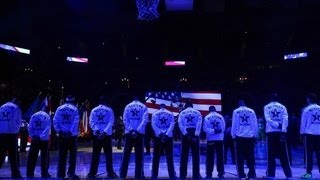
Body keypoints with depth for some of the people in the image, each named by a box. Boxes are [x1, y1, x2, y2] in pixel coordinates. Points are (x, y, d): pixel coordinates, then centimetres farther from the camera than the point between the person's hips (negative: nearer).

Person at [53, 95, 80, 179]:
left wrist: (58, 130, -2)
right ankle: (71, 172, 3)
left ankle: (61, 173, 13)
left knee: (62, 155, 10)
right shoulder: (74, 109, -4)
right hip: (72, 135, -3)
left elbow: (55, 120, -2)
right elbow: (76, 122, -13)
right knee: (73, 155, 6)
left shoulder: (59, 108, 5)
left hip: (62, 135, 3)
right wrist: (71, 131, -11)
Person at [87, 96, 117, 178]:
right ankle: (110, 172, 4)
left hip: (96, 135, 2)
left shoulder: (93, 110, 5)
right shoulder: (109, 110, 0)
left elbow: (91, 122, -3)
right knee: (108, 154, 4)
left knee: (95, 155, 8)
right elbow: (111, 122, -9)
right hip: (107, 135, -2)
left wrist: (97, 130, -10)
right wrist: (105, 132, -13)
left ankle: (92, 172, 11)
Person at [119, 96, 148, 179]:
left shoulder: (128, 106, 7)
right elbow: (145, 120, -8)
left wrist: (130, 130, -4)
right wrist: (137, 130, -10)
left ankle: (122, 175, 7)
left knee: (126, 154, 5)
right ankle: (138, 175, 5)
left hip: (129, 133, 1)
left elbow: (125, 120, -1)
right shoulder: (143, 107, 4)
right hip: (139, 133, -1)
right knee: (139, 155, 4)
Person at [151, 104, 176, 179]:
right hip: (168, 137, 0)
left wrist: (160, 134, -9)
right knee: (169, 157, 5)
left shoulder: (155, 113, 8)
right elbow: (172, 124, -5)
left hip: (158, 137, 0)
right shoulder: (170, 114, 8)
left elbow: (153, 124, -5)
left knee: (156, 157, 6)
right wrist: (166, 134, -11)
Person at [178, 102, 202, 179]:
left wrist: (186, 134, -10)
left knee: (184, 155, 5)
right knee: (196, 155, 4)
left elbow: (180, 123, -5)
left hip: (186, 135, 1)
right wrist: (196, 134, -11)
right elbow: (199, 124, -5)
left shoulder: (182, 113, 12)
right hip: (194, 134, 0)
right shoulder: (197, 112, 11)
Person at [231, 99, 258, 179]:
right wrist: (255, 135, 14)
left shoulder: (236, 111, 2)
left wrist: (233, 135, 8)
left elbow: (234, 125, 1)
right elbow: (255, 125, 6)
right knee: (250, 157, 8)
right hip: (250, 137, 2)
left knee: (240, 157, 4)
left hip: (239, 137, -1)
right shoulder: (251, 111, 6)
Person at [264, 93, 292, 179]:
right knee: (283, 154, 6)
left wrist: (277, 125, -11)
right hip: (281, 132, 1)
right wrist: (282, 130, -9)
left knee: (271, 154, 3)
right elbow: (285, 119, -3)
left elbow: (267, 119, -8)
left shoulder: (267, 107, 7)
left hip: (271, 132, -1)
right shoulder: (282, 107, 10)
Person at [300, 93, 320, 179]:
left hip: (309, 133, -3)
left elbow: (303, 122, -2)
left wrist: (302, 133, 6)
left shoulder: (307, 109, -5)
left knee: (309, 154, 1)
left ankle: (309, 173, -1)